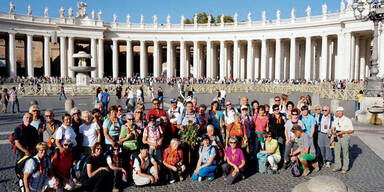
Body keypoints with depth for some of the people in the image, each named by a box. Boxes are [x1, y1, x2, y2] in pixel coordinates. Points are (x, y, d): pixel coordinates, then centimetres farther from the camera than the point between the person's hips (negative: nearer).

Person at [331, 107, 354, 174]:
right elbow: (333, 127, 19)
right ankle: (337, 166, 21)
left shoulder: (347, 120, -7)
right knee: (337, 152, 9)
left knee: (345, 153, 1)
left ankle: (345, 168, 9)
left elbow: (352, 130, -7)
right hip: (337, 137, 6)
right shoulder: (335, 120, 11)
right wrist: (333, 131, -4)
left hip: (345, 137, -5)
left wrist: (343, 132, -20)